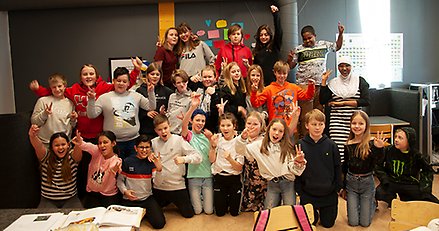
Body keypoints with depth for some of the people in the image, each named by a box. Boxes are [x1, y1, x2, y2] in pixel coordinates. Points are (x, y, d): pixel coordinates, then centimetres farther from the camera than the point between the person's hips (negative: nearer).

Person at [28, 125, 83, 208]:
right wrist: (33, 136, -45)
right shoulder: (46, 157, -2)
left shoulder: (72, 156, -3)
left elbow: (77, 151, -27)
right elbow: (38, 146, -22)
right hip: (48, 200, 1)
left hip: (70, 200, 0)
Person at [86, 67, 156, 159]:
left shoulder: (135, 96, 7)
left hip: (133, 140, 2)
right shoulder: (104, 98, 1)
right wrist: (91, 100, -18)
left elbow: (151, 107, 5)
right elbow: (92, 115, -4)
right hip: (114, 142, -2)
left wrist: (151, 93, -7)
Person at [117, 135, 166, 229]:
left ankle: (146, 213, 17)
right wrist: (125, 191, -16)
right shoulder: (127, 161, -6)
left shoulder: (152, 161, -2)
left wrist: (159, 167, -31)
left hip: (147, 198, 1)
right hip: (129, 200, -1)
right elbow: (120, 180, 3)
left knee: (159, 223, -13)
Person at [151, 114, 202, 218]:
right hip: (158, 187, 3)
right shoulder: (153, 143, 0)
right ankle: (168, 202, 45)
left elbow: (198, 157, -15)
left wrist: (184, 159, -33)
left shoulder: (178, 140, -10)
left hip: (177, 186, -3)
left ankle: (176, 202, 35)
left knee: (188, 214, 6)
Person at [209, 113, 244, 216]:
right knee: (220, 212, 8)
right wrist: (213, 146, -21)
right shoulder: (217, 138, -3)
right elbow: (212, 160, -6)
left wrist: (229, 159, -30)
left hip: (234, 178, -2)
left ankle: (231, 199, 36)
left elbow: (239, 167, -11)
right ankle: (226, 200, 37)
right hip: (219, 177, 2)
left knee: (234, 212, 7)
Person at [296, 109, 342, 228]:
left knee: (328, 223, 12)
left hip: (329, 194, 1)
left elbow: (337, 168, 2)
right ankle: (315, 213, 41)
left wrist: (338, 187, 0)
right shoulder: (300, 145, -10)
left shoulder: (331, 145, -6)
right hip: (307, 194, -1)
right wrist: (299, 190, -6)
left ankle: (322, 211, 43)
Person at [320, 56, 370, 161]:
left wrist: (343, 103, -8)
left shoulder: (360, 81, 8)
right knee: (338, 149, -11)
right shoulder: (333, 83, 12)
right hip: (337, 121, 0)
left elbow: (365, 101, -2)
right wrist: (324, 81, 2)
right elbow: (322, 101, 4)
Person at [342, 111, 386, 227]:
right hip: (351, 182, 2)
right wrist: (343, 187, 12)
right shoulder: (348, 145, -2)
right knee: (353, 222, 5)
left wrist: (378, 149, -34)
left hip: (367, 182, -2)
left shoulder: (371, 143, -11)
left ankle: (373, 203, 34)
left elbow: (373, 165, -21)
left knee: (365, 223, 6)